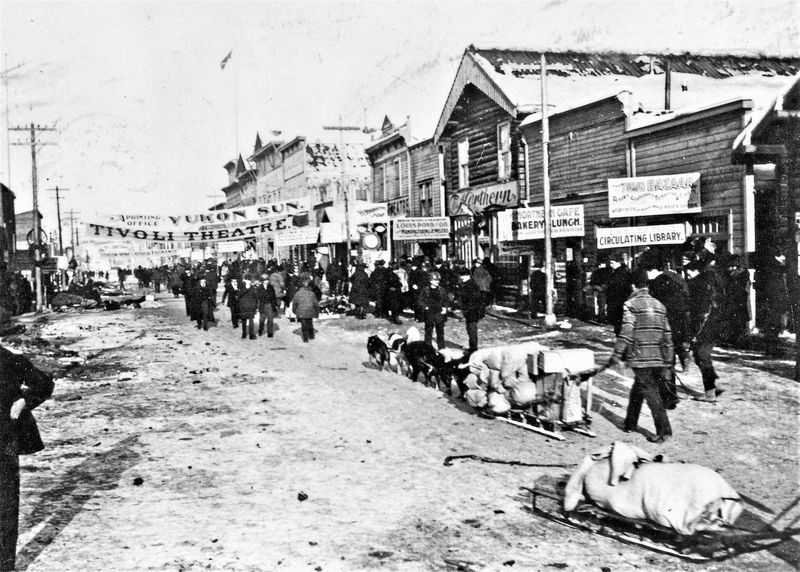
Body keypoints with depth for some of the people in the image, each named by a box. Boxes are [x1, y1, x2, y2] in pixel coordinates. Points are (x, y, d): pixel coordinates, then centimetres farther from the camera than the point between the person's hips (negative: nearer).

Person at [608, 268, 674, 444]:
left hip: (640, 357, -6)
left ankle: (664, 430, -7)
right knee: (637, 389, 18)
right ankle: (630, 423, 27)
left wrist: (617, 355, -11)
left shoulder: (631, 304, -6)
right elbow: (667, 334, 14)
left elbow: (626, 331, -15)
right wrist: (668, 360, 18)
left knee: (650, 392, -4)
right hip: (658, 358, 6)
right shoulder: (659, 305, 13)